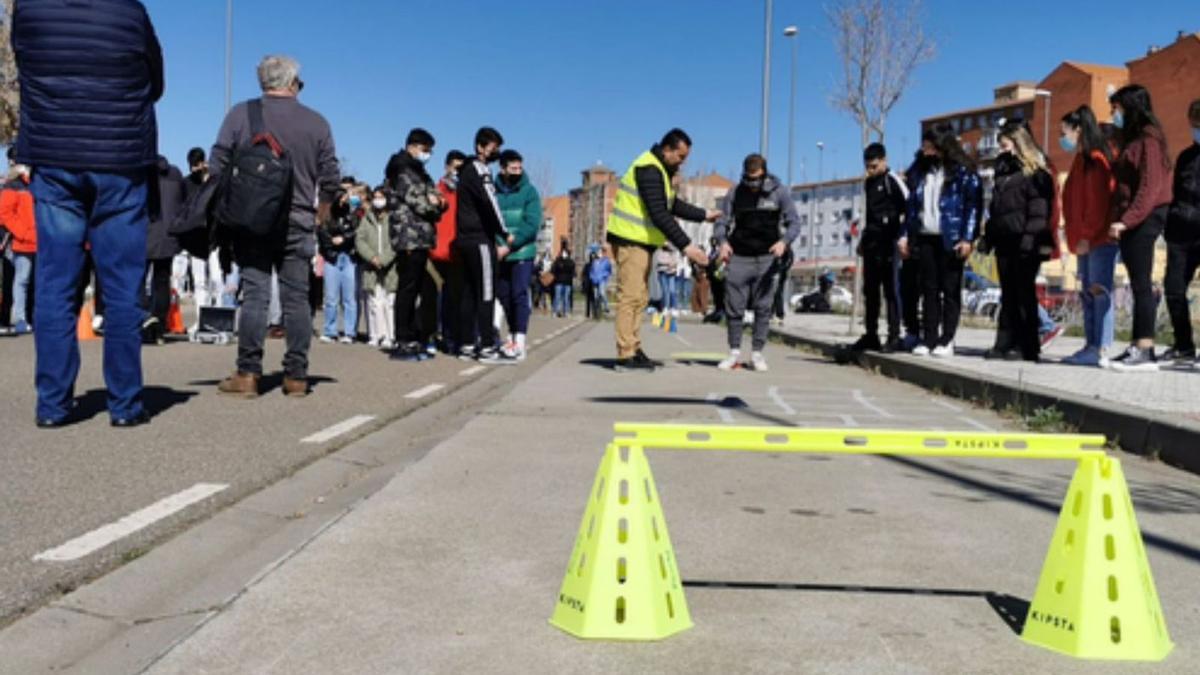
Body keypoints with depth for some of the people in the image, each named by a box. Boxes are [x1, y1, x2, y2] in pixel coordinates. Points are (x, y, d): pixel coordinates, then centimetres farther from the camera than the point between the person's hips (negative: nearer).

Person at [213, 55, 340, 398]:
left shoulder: (240, 114, 1)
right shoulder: (316, 122, 4)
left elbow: (218, 166, 0)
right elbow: (329, 179, 5)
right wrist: (319, 215, 19)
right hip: (298, 224, 1)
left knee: (255, 295, 0)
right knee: (297, 298, 4)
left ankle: (248, 373, -1)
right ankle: (296, 375, 6)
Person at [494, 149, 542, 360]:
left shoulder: (529, 191, -1)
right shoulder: (493, 191, 4)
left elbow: (532, 224, -11)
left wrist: (509, 245, -19)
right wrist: (495, 244, -16)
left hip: (522, 253, -3)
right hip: (499, 254, 3)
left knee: (519, 295, -9)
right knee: (504, 296, 10)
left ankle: (519, 343, -11)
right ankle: (512, 337, 24)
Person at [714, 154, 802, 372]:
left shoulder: (779, 192, 0)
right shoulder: (736, 193, 4)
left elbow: (794, 222, -2)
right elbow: (722, 222, 4)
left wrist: (784, 241, -22)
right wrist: (722, 241, -18)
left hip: (767, 258, -1)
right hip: (738, 257, 1)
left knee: (763, 308, -1)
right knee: (734, 307, 0)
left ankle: (757, 353, 8)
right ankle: (734, 352, 10)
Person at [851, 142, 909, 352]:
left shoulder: (892, 181, -6)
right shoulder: (869, 183, 17)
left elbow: (910, 208, -12)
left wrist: (903, 236, -18)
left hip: (888, 242, -8)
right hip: (871, 243, 8)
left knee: (890, 290, -6)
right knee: (870, 290, 10)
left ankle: (894, 337, -4)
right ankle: (871, 335, 17)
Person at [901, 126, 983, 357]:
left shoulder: (964, 173, -1)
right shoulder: (924, 172, 15)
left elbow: (973, 205, -7)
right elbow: (913, 203, 16)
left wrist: (967, 238, -15)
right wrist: (906, 234, 9)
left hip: (951, 240, -5)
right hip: (925, 237, 5)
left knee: (950, 290, 0)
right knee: (929, 290, 7)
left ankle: (946, 341, 3)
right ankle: (929, 339, 10)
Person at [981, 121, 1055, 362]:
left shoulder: (1035, 173, -6)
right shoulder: (1003, 170, 20)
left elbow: (1038, 209, -13)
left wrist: (1030, 237, -20)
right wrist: (990, 235, 16)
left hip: (1023, 243, -8)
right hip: (1004, 242, 8)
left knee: (1024, 294, -4)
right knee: (1008, 294, 9)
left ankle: (1027, 347, 1)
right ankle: (1006, 343, 12)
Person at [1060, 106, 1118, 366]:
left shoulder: (1096, 159, -11)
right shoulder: (1081, 160, 20)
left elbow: (1098, 203, -18)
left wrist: (1087, 236, -20)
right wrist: (1077, 237, 15)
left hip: (1099, 237, -10)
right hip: (1085, 240, 10)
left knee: (1099, 291, -10)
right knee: (1087, 293, 9)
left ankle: (1100, 350, -11)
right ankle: (1091, 346, 12)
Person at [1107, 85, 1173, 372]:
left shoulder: (1148, 139, -8)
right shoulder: (1131, 139, 20)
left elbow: (1150, 186, -16)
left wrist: (1127, 219, -21)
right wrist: (1120, 221, 10)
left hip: (1143, 219, -9)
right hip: (1130, 222, 9)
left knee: (1141, 283, -10)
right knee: (1139, 284, 8)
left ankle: (1145, 351, -10)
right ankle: (1139, 347, 11)